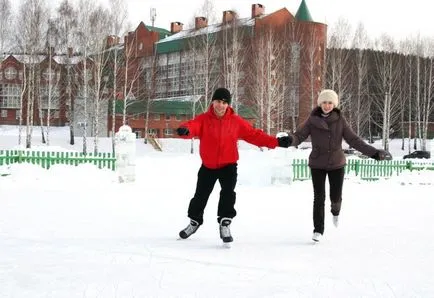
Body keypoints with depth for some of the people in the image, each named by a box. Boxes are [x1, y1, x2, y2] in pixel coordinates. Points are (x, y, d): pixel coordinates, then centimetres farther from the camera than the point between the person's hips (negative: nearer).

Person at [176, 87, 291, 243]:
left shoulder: (236, 121, -6)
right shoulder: (203, 119, -10)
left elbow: (254, 134, -5)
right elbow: (193, 126, -30)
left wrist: (276, 142, -13)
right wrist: (184, 130, -56)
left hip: (228, 165, -1)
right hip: (208, 166, 1)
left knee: (228, 193, -22)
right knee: (200, 196, 14)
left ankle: (225, 223, -10)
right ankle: (194, 221, 38)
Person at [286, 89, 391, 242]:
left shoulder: (340, 120, -6)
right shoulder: (312, 120, -9)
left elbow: (354, 140, -8)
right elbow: (299, 136, -17)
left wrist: (373, 152, -17)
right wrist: (290, 140, -42)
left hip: (336, 164, 1)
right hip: (317, 165, -1)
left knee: (336, 197, 6)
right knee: (319, 197, -6)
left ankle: (335, 211, 43)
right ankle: (318, 230, 8)